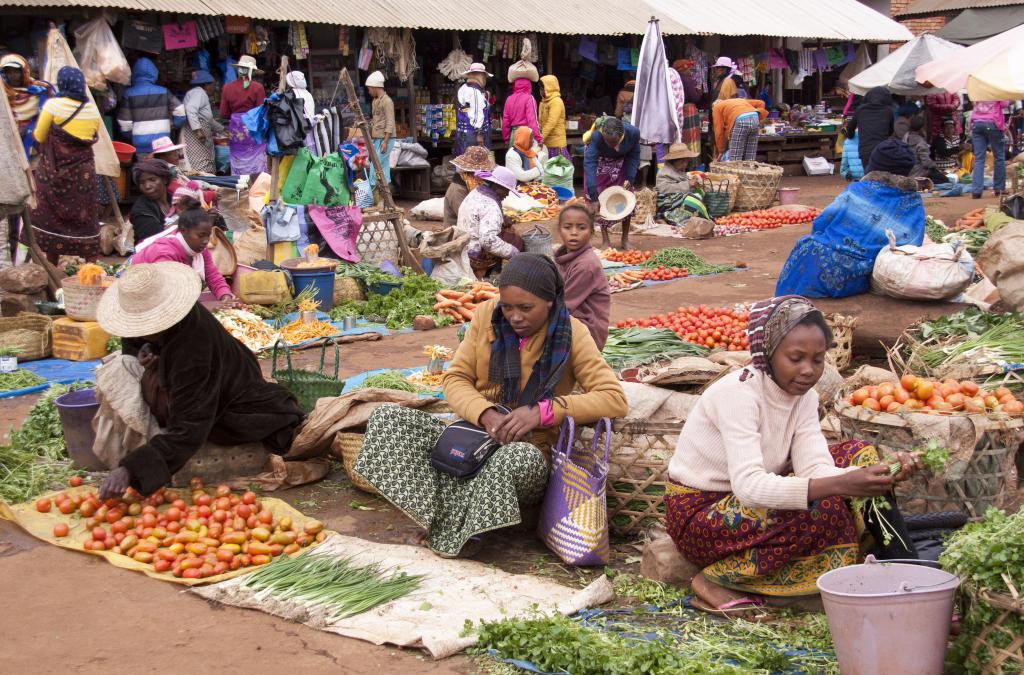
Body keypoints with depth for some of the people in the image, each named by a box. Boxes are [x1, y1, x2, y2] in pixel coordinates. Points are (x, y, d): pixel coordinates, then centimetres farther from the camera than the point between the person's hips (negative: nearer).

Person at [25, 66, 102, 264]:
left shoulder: (53, 105, -9)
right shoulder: (92, 109, 2)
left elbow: (39, 137, -1)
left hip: (54, 171, -3)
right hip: (83, 172, 3)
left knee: (52, 215, 7)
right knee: (85, 218, 8)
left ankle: (51, 265, 9)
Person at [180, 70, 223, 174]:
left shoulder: (201, 94, 27)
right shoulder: (199, 92, -6)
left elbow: (208, 119, 35)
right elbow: (190, 109, -23)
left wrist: (222, 129, 44)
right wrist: (198, 129, -27)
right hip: (195, 133, -10)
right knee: (201, 165, -17)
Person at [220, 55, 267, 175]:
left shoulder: (227, 87, 3)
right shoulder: (258, 88, -8)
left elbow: (224, 114, 5)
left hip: (235, 130, 3)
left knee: (237, 167, 7)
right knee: (256, 165, -1)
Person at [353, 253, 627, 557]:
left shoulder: (571, 335, -9)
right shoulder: (487, 315, 0)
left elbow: (615, 400, -16)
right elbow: (455, 379, 2)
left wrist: (543, 411, -27)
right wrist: (486, 414, -20)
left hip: (531, 451, -4)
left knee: (519, 457, -41)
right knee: (387, 417, -18)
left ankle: (451, 532, -21)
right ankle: (441, 515, -31)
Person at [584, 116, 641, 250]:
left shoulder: (633, 132, -33)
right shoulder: (596, 137, -40)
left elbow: (634, 156, -14)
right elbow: (589, 163, -41)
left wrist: (630, 178, -23)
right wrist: (593, 195, -46)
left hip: (622, 163, 2)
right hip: (601, 163, -2)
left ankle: (625, 239, 13)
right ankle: (605, 239, 7)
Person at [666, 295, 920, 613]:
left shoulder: (804, 396, -1)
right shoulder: (738, 392, -25)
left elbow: (815, 468, -14)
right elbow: (749, 485, -36)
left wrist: (881, 474, -32)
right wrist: (839, 485, -46)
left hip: (753, 503, 8)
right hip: (698, 515, -8)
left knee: (856, 454, -2)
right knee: (823, 509, -29)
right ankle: (719, 579, -16)